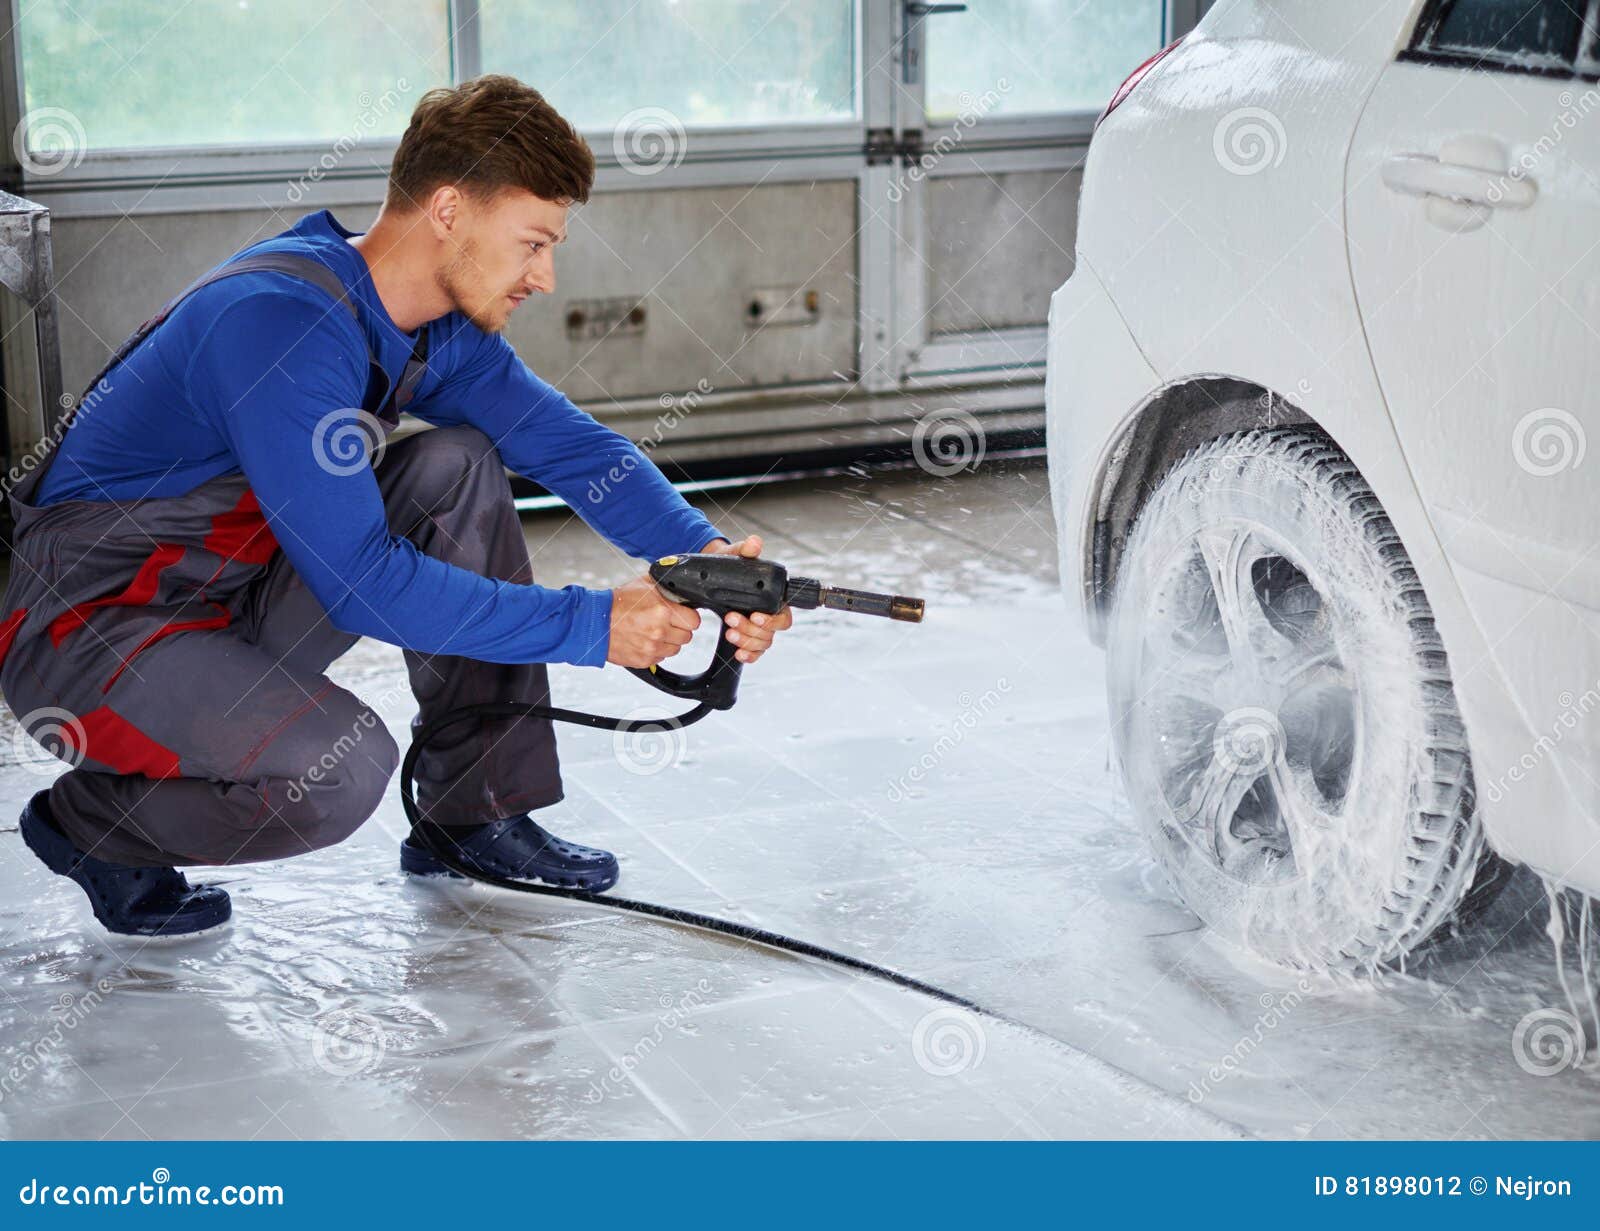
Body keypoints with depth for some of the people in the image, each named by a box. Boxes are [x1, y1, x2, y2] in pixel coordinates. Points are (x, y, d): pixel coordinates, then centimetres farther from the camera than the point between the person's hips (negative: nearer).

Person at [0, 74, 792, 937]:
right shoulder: (280, 318, -29)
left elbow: (571, 444, 0)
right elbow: (361, 582, -30)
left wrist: (706, 554, -18)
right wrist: (589, 625, -27)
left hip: (235, 597, 9)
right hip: (86, 625, -8)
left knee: (460, 467, -5)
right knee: (339, 768, -31)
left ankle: (475, 812, 3)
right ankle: (87, 820, -1)